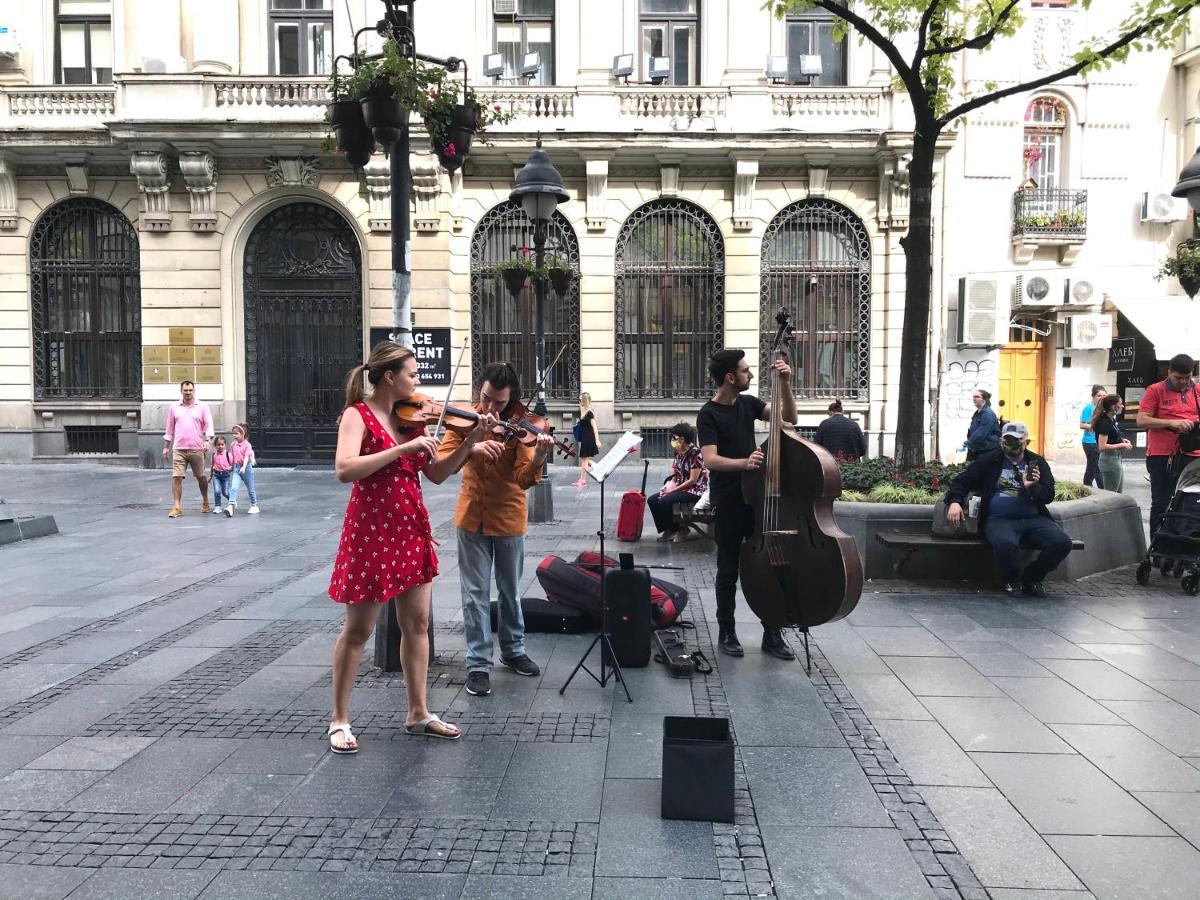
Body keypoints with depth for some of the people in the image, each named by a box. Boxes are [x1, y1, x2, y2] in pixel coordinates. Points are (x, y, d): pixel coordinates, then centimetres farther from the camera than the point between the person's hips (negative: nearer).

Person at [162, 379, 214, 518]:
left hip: (196, 449, -1)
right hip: (178, 449, 1)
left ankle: (205, 503, 27)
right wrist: (166, 447, 13)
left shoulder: (202, 407, 4)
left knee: (201, 477, 8)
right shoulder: (174, 408, 10)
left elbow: (208, 425, 0)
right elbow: (169, 429, 15)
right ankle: (176, 507, -5)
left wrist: (207, 441, -15)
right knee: (176, 477, -7)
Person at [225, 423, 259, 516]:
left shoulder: (247, 445, -11)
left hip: (246, 468, -4)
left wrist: (244, 467, -34)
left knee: (250, 489, 11)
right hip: (236, 468, 4)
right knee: (234, 488, -14)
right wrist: (232, 466, 20)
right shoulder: (234, 444, 5)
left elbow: (246, 457, -21)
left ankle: (254, 506, 26)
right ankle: (231, 506, -24)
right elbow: (233, 456, 15)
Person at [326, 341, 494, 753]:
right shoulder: (358, 415, -11)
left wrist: (470, 441, -4)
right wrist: (403, 448, -28)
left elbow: (437, 475, 7)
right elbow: (344, 470, -27)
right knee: (358, 629, 5)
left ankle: (418, 713, 23)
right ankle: (339, 719, 21)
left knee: (416, 623, 11)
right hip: (372, 530, -6)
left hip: (412, 529, 7)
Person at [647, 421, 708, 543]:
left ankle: (680, 530, -5)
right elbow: (675, 475, 11)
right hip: (680, 488, 8)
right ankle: (667, 529, 6)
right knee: (652, 500, -7)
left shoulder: (696, 453, -17)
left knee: (665, 501, -27)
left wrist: (673, 490, -17)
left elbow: (693, 480, -19)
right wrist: (668, 486, -9)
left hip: (695, 490, -8)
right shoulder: (678, 453, 7)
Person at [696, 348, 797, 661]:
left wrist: (785, 384, -8)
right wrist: (743, 462, -40)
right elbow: (710, 460, -22)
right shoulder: (708, 414, -11)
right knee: (729, 570, 5)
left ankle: (772, 634, 15)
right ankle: (726, 632, 19)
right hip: (728, 502, -5)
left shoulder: (748, 403, 7)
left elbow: (788, 418, 5)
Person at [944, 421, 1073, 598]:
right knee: (1004, 543, -37)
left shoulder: (1037, 463, 14)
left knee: (1062, 543, -23)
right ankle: (1011, 580, -3)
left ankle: (1031, 578, 5)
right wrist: (955, 501, -12)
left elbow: (1049, 495, 7)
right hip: (999, 520, -3)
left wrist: (1032, 486, -15)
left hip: (1033, 519, 3)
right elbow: (962, 481, 8)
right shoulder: (989, 461, 10)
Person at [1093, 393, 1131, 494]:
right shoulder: (1104, 422, -18)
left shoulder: (1112, 420, 9)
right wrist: (1122, 445, -17)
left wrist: (1122, 440, 7)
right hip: (1109, 460, -10)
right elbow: (1102, 447, -25)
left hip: (1117, 459, 10)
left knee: (1118, 494, 16)